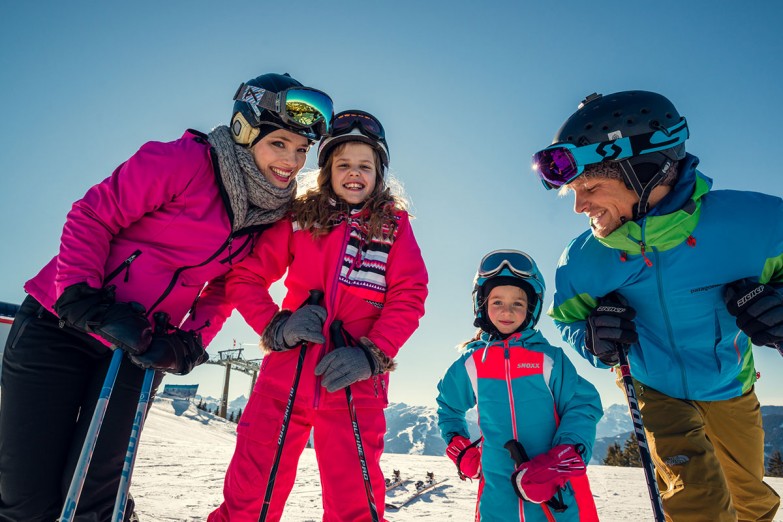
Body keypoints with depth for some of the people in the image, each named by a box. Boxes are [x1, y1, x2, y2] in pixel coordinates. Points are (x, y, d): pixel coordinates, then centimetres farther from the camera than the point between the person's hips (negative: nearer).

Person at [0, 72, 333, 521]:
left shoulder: (272, 214, 1)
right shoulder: (185, 161, -17)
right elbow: (92, 217, -13)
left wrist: (186, 345, -6)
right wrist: (89, 304, -20)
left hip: (138, 346, 4)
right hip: (60, 324, -4)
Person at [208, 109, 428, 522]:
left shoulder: (395, 224, 6)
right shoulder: (299, 218, 7)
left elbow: (408, 297, -1)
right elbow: (244, 277, 6)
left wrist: (371, 354, -15)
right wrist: (275, 327, -10)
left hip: (354, 384, 0)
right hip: (286, 375, 1)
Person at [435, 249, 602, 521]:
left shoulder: (550, 359, -2)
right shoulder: (471, 363, 3)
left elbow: (583, 406, -4)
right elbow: (448, 406, 20)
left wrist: (561, 461, -16)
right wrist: (460, 449, 10)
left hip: (558, 494, -1)